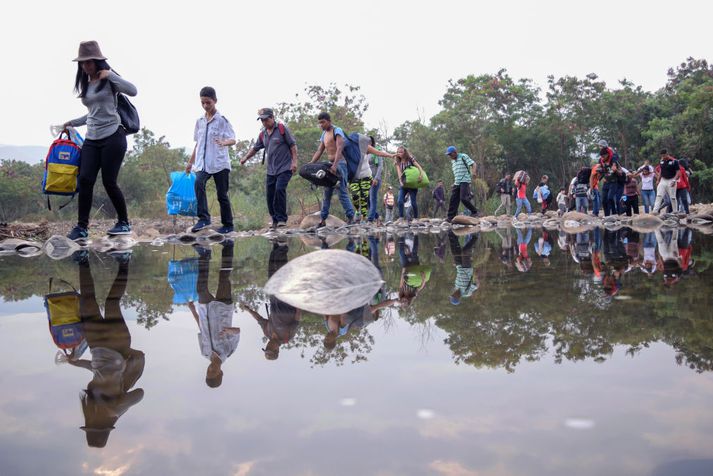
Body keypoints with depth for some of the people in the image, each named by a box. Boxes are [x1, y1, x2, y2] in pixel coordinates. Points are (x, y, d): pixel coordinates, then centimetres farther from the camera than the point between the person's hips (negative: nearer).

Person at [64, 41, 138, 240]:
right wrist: (71, 123, 25)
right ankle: (82, 226, -1)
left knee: (109, 182, -5)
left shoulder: (109, 81, -2)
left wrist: (110, 75, -17)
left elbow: (133, 91, -21)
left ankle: (124, 223, 12)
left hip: (113, 136, -6)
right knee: (85, 180, -6)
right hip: (91, 139, 6)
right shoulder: (85, 85, 16)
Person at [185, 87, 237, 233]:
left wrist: (224, 142, -30)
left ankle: (228, 224, 15)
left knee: (222, 194, 2)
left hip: (220, 163, -3)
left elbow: (233, 140, -7)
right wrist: (190, 162, 22)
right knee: (198, 184, -25)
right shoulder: (199, 121, 13)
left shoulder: (222, 120, -1)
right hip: (202, 163, 3)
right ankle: (204, 218, -26)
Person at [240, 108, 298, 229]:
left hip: (285, 168, -6)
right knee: (269, 195, 1)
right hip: (271, 170, 6)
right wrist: (245, 158, 14)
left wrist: (294, 161, -12)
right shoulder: (262, 134, 13)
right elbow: (255, 148, 25)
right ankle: (275, 221, 11)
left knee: (280, 189, -22)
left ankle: (282, 219, -13)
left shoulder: (282, 128, -4)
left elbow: (293, 145, -5)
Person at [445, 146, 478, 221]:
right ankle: (451, 217, 1)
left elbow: (473, 164, -8)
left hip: (465, 181, -7)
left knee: (463, 198, -19)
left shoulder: (463, 156, -2)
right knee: (453, 200, 0)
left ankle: (474, 212, -3)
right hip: (457, 183, 7)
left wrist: (473, 172, -25)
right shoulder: (452, 161, 20)